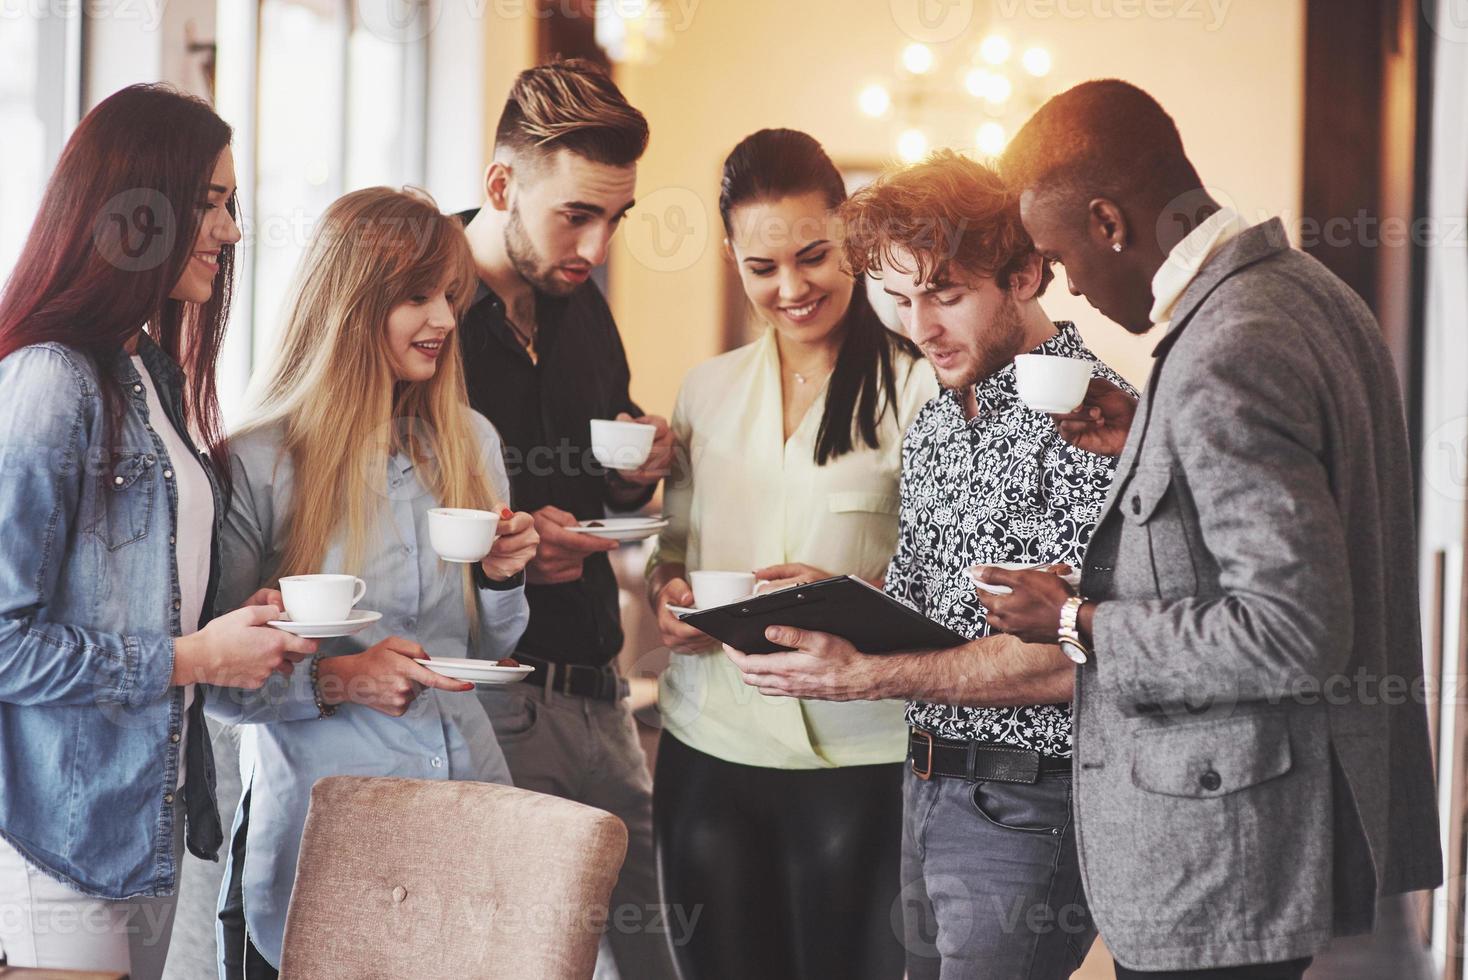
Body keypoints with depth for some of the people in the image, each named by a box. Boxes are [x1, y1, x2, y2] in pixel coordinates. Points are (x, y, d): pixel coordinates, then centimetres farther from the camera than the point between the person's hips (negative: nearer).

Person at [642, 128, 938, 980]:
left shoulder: (915, 384, -4)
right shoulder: (708, 390, 13)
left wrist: (851, 598, -22)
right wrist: (667, 589, -1)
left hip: (854, 757, -4)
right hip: (710, 747, 4)